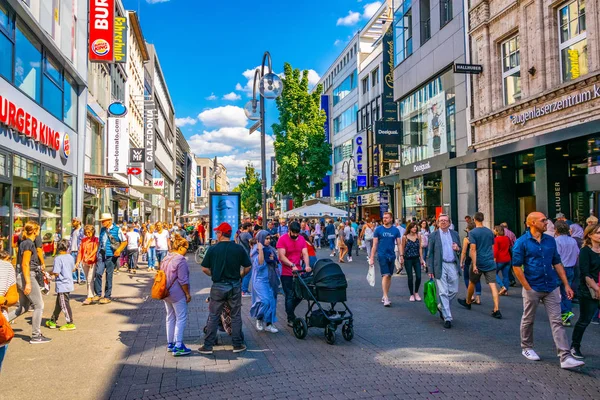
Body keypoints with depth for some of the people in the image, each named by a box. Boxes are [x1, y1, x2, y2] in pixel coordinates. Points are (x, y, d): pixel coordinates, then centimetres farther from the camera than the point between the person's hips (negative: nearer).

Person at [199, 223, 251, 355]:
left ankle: (208, 346, 13)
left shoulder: (212, 249, -8)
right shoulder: (239, 248, -4)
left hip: (218, 287, -1)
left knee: (213, 317, 8)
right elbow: (248, 267, -1)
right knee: (236, 316, 11)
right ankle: (237, 345, 17)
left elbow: (204, 268, -5)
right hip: (235, 286, 1)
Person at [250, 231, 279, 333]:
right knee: (264, 301, -19)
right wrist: (261, 250, -21)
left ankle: (268, 323, 15)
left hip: (271, 279, 7)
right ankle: (259, 319, 6)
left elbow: (276, 264, 17)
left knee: (271, 301, 6)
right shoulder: (256, 251, -6)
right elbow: (259, 264, -19)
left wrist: (273, 259, -4)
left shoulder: (270, 250, 12)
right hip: (260, 279, -7)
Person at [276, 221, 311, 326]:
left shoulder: (301, 239, 5)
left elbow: (305, 253, -2)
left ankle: (289, 311, 35)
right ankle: (291, 319, 11)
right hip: (286, 273, -5)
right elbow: (282, 256, -17)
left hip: (298, 271, 5)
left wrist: (307, 265, -20)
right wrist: (292, 265, -28)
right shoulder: (282, 239, -11)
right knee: (290, 296, -1)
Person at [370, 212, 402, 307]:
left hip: (392, 256, 3)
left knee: (389, 276, 10)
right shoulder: (378, 229, -1)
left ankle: (385, 296, 21)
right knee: (385, 275, -11)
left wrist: (401, 255, -6)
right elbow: (374, 245, 0)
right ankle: (386, 298, -9)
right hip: (382, 255, -3)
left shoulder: (395, 230, 4)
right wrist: (372, 258, -3)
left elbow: (399, 244, 6)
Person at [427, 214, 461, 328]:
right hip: (440, 266, -4)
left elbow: (460, 249, 21)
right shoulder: (433, 235, 1)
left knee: (454, 290, 8)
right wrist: (430, 270, -4)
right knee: (443, 292, -4)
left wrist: (457, 248, -5)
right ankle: (447, 318, 2)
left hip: (453, 265, 4)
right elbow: (430, 254, 1)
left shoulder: (455, 234, 11)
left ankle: (441, 307, 34)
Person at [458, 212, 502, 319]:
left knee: (472, 283, 17)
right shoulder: (490, 232, 6)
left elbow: (473, 249, -16)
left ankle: (467, 302, 36)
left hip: (479, 262, -3)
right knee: (493, 285, -2)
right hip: (490, 262, 3)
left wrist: (474, 265, -17)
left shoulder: (472, 233, -10)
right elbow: (492, 247, 16)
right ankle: (496, 310, -10)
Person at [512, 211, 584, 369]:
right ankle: (526, 348, 30)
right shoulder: (521, 242, -9)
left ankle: (565, 357, 1)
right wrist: (528, 288, -13)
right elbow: (516, 267, -10)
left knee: (557, 322, 1)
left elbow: (557, 263, 11)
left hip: (552, 288, 4)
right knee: (528, 320, 11)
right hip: (533, 289, -4)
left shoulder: (550, 240, 6)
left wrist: (566, 285, 7)